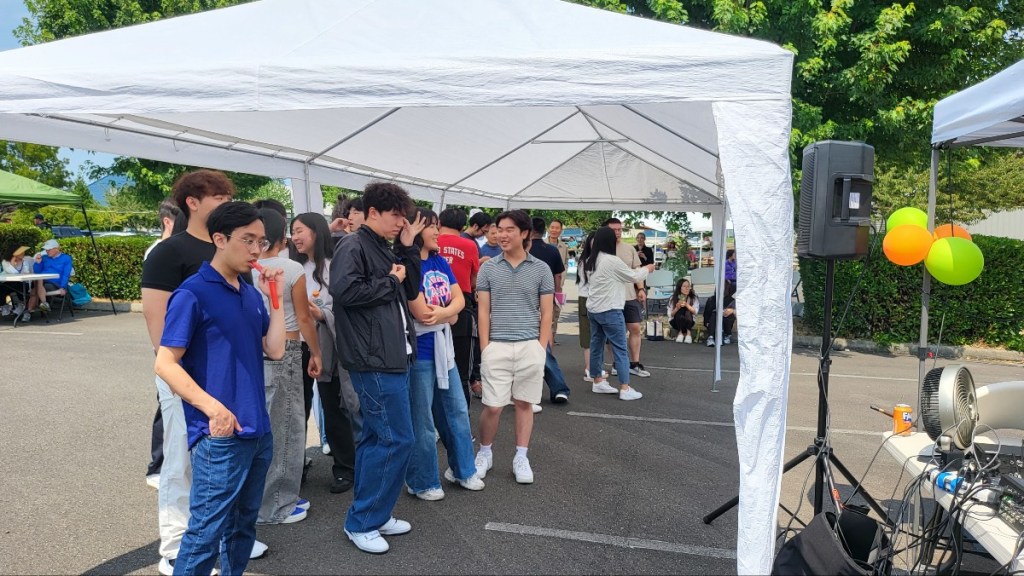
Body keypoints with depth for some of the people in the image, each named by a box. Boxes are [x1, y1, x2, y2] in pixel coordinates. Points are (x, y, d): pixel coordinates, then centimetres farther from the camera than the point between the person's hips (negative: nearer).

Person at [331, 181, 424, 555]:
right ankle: (362, 522, 5)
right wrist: (390, 281, -14)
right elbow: (345, 289, -25)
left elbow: (411, 291, 17)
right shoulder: (353, 246, -10)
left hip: (391, 357, 10)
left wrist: (408, 249, 8)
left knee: (377, 437, 15)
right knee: (397, 440, -7)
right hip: (374, 359, -10)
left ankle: (371, 515, 26)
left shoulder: (385, 249, 18)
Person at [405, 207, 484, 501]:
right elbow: (421, 312, -22)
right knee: (421, 420, 6)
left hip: (444, 348, 8)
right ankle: (423, 482, 23)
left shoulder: (440, 262, 6)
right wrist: (450, 313, -5)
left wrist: (442, 313, -18)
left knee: (457, 411, 18)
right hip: (419, 352, -8)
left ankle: (462, 469, 35)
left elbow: (459, 299, 2)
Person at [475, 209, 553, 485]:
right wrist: (485, 348, -2)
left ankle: (521, 457, 21)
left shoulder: (541, 269, 3)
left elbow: (546, 313, 5)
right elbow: (483, 311, 4)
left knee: (524, 403, 8)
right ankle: (484, 453, 23)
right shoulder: (488, 268, 4)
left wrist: (541, 347, -1)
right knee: (492, 406, 1)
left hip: (530, 346, 0)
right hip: (497, 346, 0)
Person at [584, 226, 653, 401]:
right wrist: (647, 269, 13)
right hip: (610, 311, -8)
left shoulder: (590, 261, 7)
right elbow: (634, 277, -5)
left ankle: (598, 382, 23)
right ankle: (625, 389, -2)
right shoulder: (612, 261, -17)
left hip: (593, 309, 8)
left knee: (596, 346, 14)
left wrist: (635, 270, 17)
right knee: (620, 349, -3)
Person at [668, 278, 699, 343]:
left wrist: (687, 305, -30)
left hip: (689, 322, 0)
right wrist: (677, 308, -25)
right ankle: (681, 333, -26)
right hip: (676, 322, 0)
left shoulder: (693, 298, -6)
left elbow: (695, 312, -15)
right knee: (680, 312, -30)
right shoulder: (673, 298, -5)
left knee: (687, 312, -30)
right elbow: (670, 315, -7)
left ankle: (688, 333, -30)